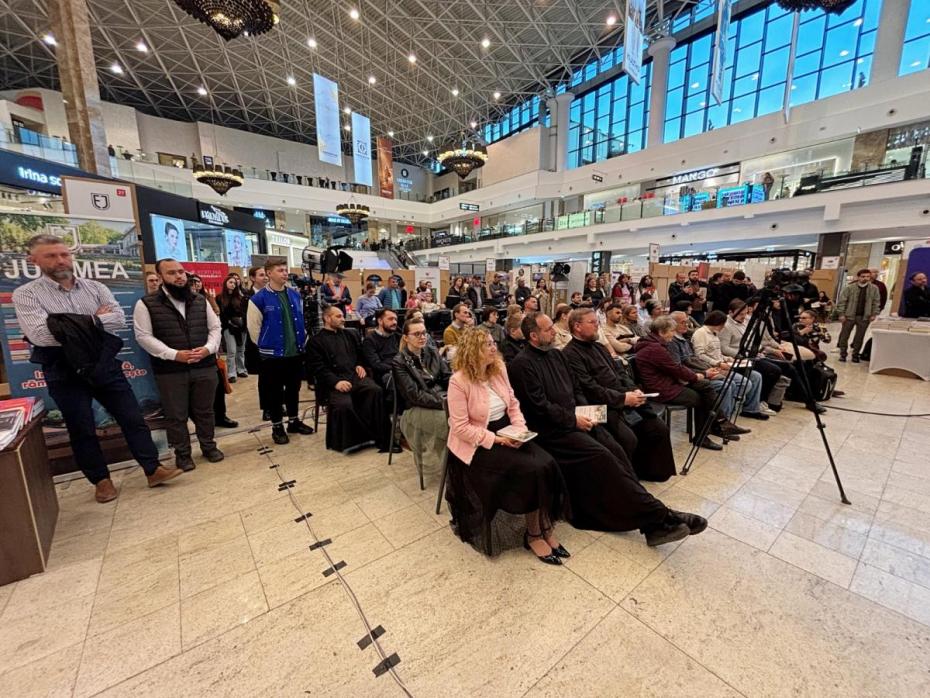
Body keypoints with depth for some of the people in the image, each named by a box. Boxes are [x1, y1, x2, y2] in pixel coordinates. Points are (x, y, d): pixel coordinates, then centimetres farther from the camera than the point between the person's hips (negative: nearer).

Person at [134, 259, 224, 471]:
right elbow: (143, 336, -6)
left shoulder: (200, 300, 8)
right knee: (176, 415, 8)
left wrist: (208, 348, -8)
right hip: (170, 371, -2)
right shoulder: (146, 304, -2)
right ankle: (182, 454, 24)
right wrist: (174, 354, -16)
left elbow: (215, 328, 9)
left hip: (205, 367, 3)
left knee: (205, 411, 14)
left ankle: (209, 446, 30)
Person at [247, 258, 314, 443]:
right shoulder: (259, 299, -10)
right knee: (274, 392, 6)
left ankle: (294, 421, 30)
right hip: (272, 354, -5)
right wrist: (266, 345, -1)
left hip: (296, 352, 5)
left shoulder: (295, 295, 7)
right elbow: (253, 328, -6)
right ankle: (277, 426, 21)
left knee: (294, 388, 15)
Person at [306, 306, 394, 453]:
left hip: (355, 376, 4)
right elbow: (318, 369, -4)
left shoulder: (351, 334, 23)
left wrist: (360, 365, 4)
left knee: (375, 390, -27)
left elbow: (362, 354, 27)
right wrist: (335, 382, -19)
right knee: (344, 404, -33)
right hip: (334, 382, -3)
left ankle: (381, 439, -21)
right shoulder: (315, 341, 7)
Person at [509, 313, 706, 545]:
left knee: (616, 450, -12)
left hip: (574, 419, 7)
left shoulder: (557, 355, 15)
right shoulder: (522, 364, -10)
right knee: (602, 456, -22)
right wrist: (573, 420, -13)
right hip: (552, 430, -7)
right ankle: (659, 515, -13)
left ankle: (653, 524, -10)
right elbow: (539, 407, -15)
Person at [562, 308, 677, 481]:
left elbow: (621, 371, 18)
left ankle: (649, 471, 22)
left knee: (659, 429, 2)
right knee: (629, 439, -26)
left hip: (626, 400, 9)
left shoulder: (598, 347, 18)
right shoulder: (570, 354, -12)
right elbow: (590, 389, -18)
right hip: (603, 407, -9)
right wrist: (623, 398, -16)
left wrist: (634, 390, 0)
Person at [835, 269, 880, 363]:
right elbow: (841, 301, -7)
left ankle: (855, 355, 17)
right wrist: (841, 314, -11)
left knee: (860, 337, 7)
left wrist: (874, 314, 1)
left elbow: (876, 302, 9)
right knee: (844, 335, 4)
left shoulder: (874, 288, 4)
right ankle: (843, 354, 13)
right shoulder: (849, 287, -6)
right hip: (849, 315, -2)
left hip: (865, 317, 2)